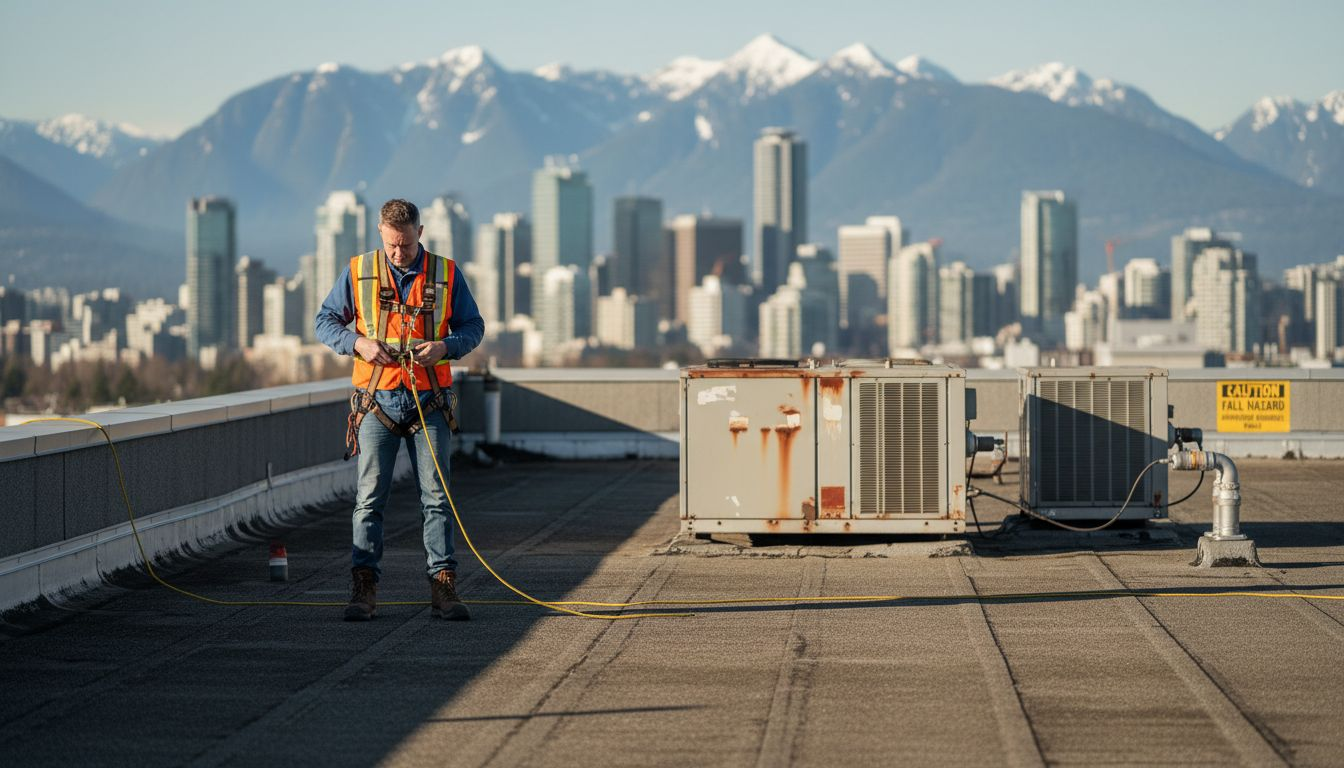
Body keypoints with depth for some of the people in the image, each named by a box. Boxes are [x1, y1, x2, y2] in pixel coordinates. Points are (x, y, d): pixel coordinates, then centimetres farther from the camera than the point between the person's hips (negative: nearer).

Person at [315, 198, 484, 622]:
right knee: (369, 497, -1)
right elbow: (325, 321, 8)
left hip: (429, 400, 1)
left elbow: (473, 326, 10)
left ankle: (443, 587, 3)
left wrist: (445, 346, -11)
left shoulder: (446, 274, 4)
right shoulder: (358, 272, 3)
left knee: (436, 498, 1)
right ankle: (363, 589, 2)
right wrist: (357, 342, -11)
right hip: (377, 400, 0)